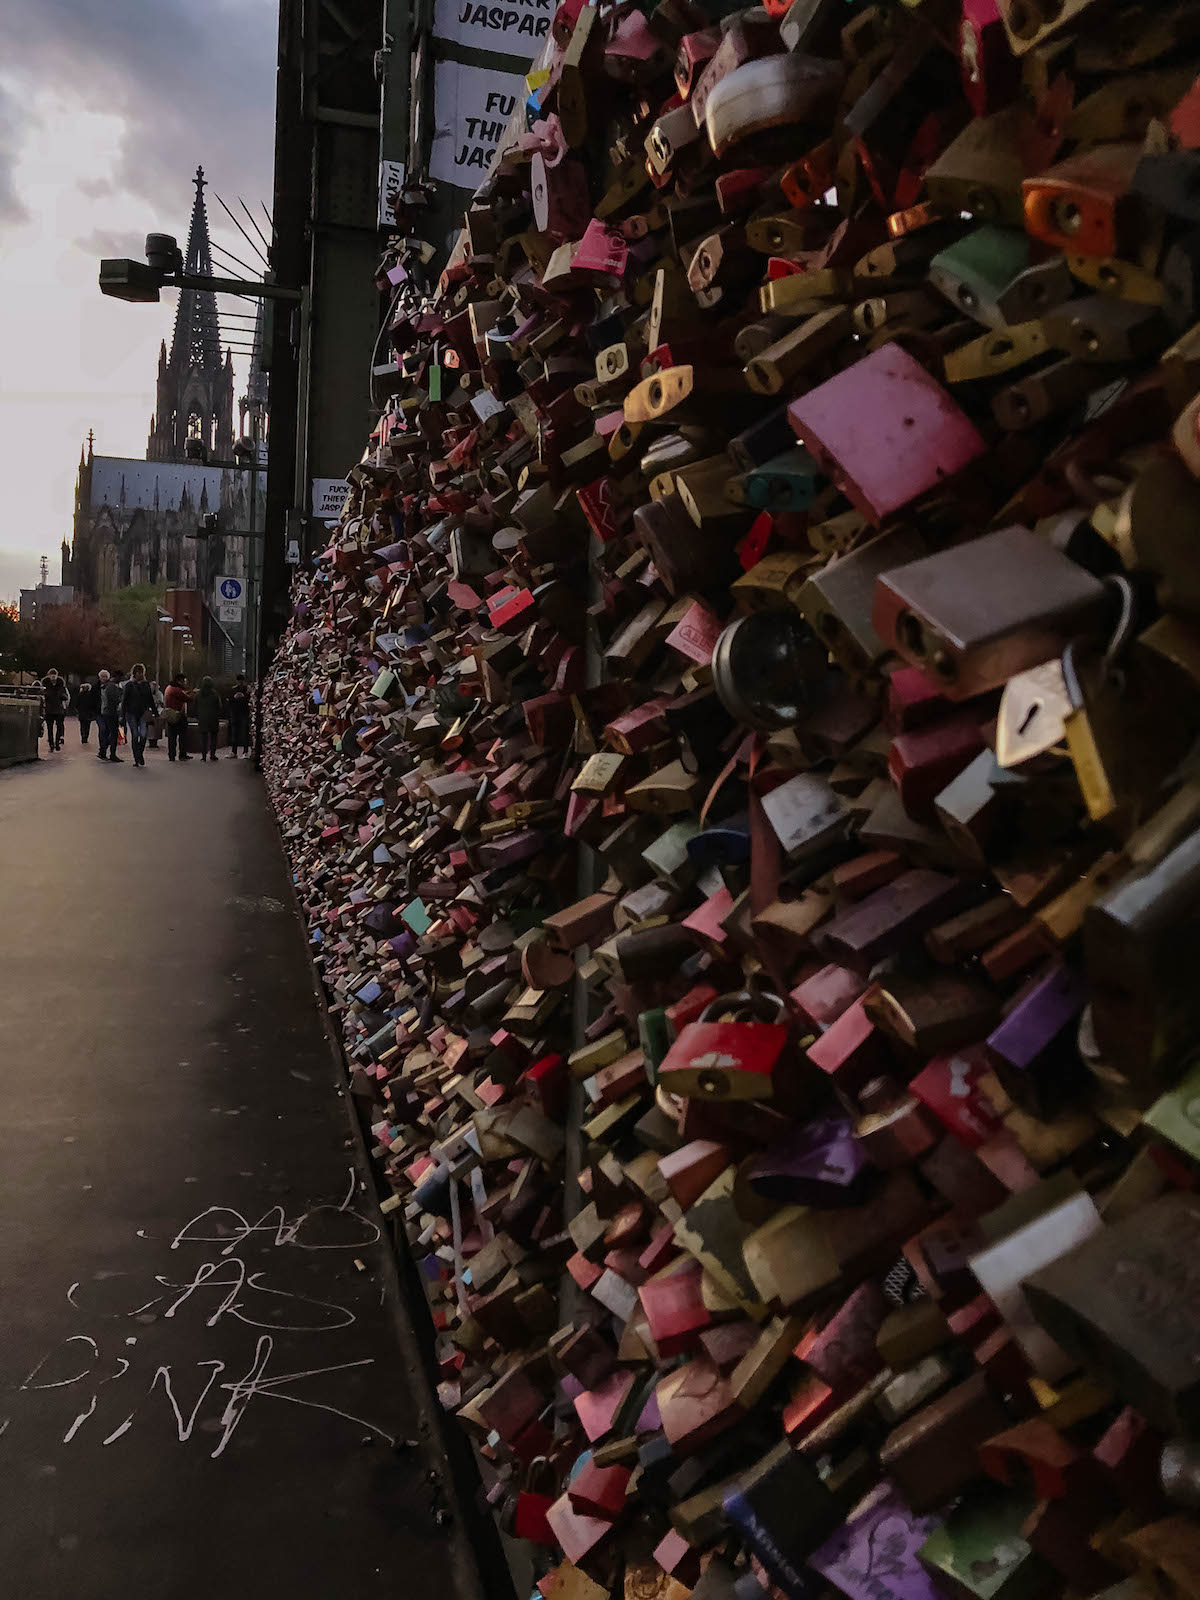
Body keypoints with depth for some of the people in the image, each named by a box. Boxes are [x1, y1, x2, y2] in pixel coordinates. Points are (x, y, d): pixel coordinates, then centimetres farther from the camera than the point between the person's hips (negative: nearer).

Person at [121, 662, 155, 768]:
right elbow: (124, 701, 0)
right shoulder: (129, 685, 0)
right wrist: (123, 716, -6)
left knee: (143, 734, -15)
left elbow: (150, 700, 16)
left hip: (143, 713, 2)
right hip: (132, 714, -2)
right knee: (134, 736, -1)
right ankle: (136, 759, 7)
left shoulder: (146, 685, 10)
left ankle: (140, 753, 6)